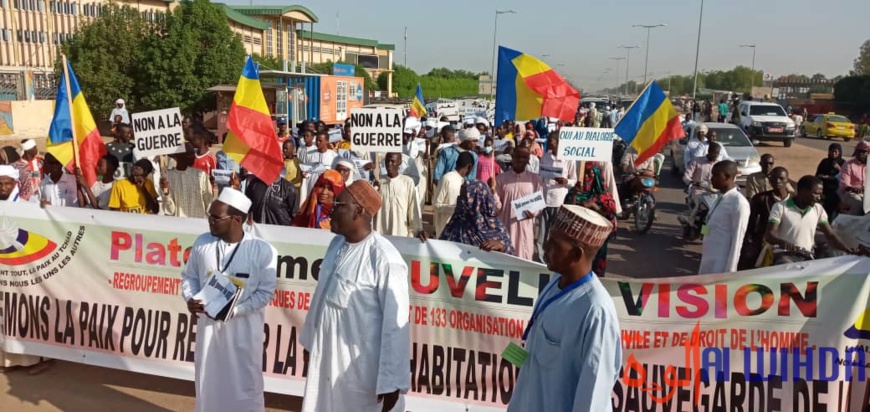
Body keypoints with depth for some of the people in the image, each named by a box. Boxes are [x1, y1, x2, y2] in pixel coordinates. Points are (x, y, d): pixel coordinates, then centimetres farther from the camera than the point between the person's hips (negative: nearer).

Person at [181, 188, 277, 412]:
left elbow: (266, 292, -12)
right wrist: (190, 299, -10)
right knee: (207, 380, 19)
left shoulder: (262, 250, -15)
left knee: (245, 384, 8)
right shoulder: (202, 242, -3)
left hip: (244, 328, -4)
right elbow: (189, 276, 9)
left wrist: (235, 310, -21)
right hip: (208, 324, 4)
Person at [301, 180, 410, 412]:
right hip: (325, 357, 7)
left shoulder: (384, 259, -23)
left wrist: (391, 382, -18)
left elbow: (395, 323, -21)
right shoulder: (337, 244, 2)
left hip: (362, 368, -7)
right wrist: (310, 340, 20)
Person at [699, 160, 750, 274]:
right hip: (708, 260, 8)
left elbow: (737, 240, -17)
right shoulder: (721, 198, 9)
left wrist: (730, 270, -16)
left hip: (721, 264, -8)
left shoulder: (739, 203, -16)